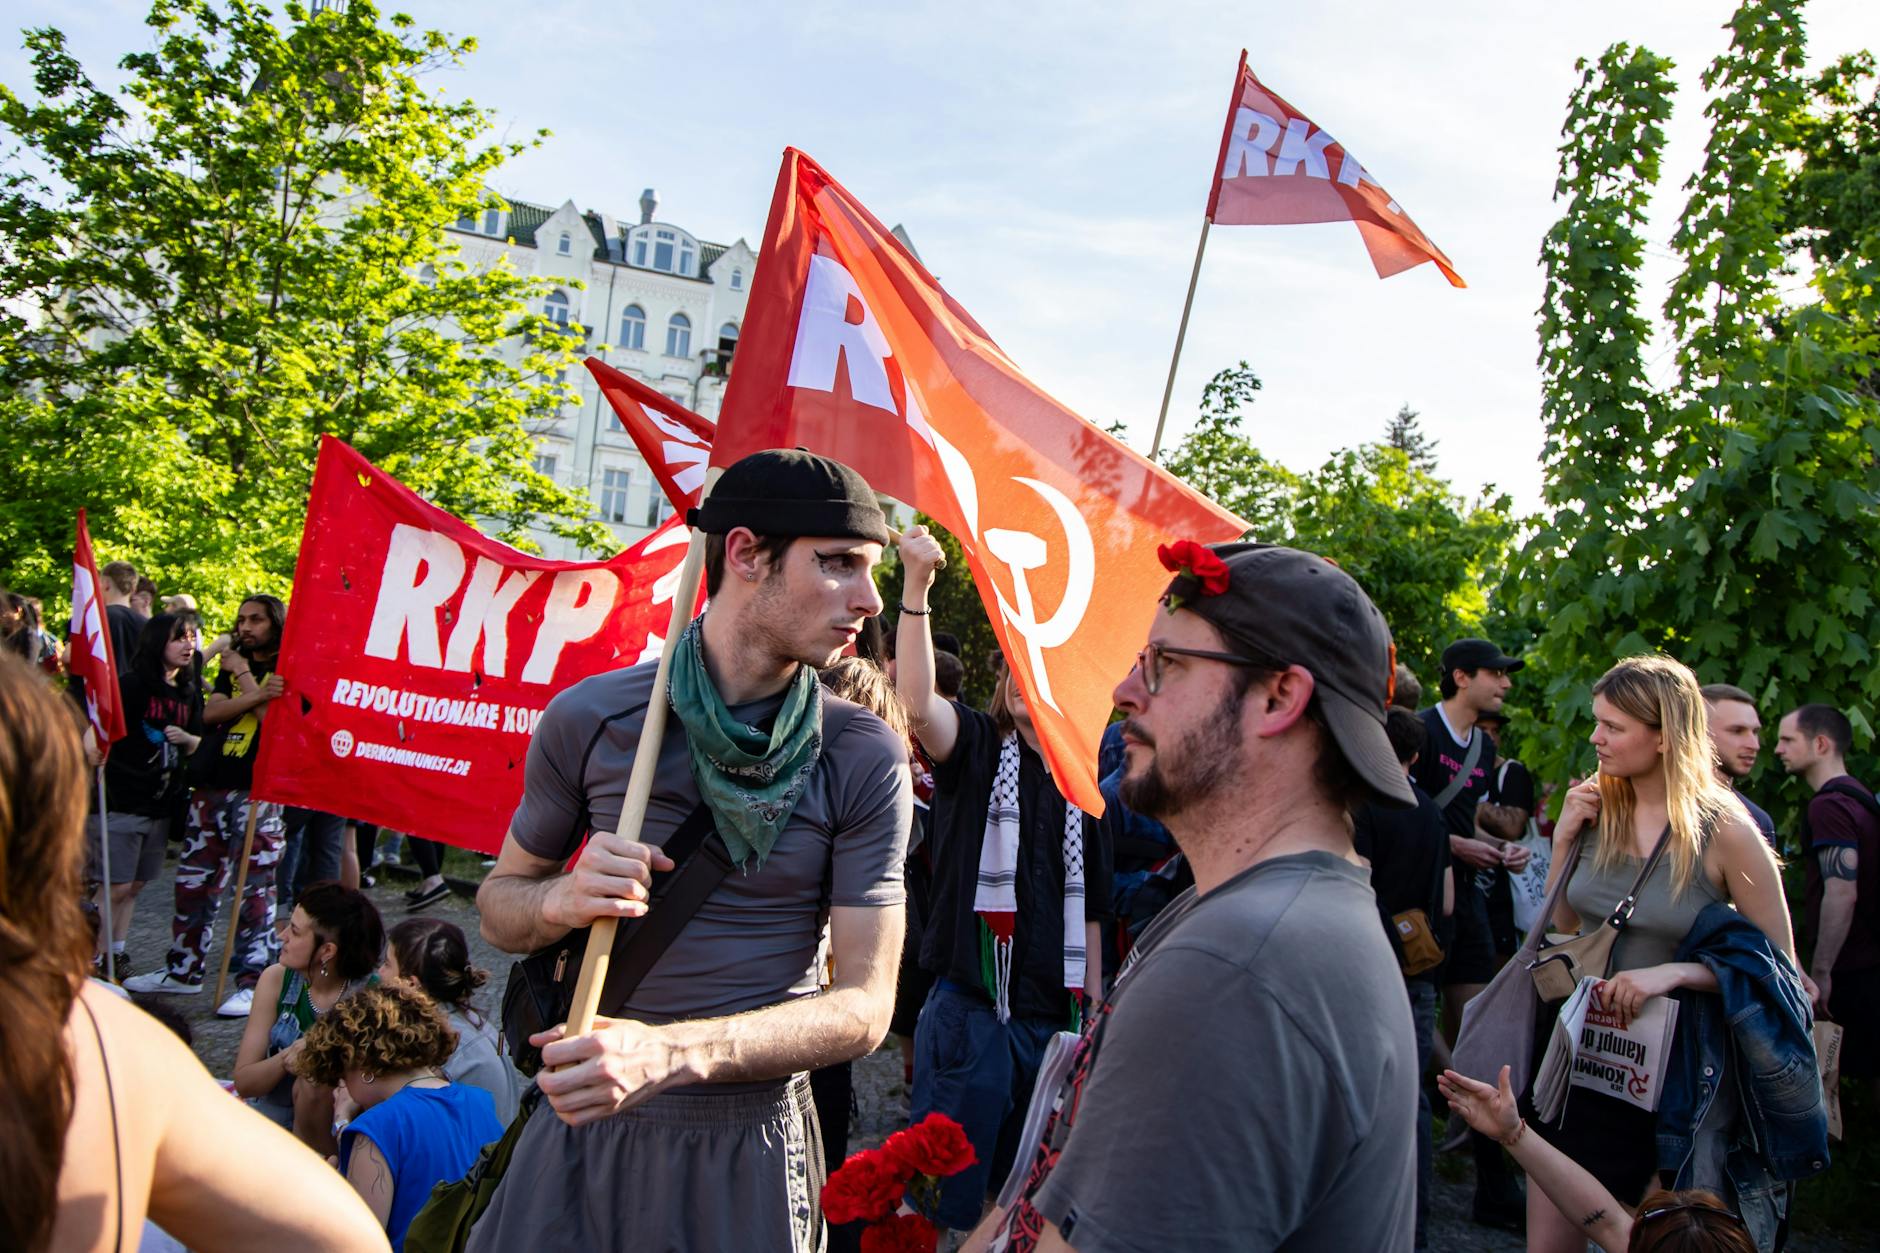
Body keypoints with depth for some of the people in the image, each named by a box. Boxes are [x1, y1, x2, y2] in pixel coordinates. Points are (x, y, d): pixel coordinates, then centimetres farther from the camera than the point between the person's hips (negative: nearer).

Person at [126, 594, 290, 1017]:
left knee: (253, 890, -6)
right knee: (194, 882, 13)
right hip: (212, 788, 7)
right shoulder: (233, 666, 18)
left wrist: (244, 675, -7)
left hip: (258, 793, -7)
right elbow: (210, 713, 2)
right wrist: (257, 695, -14)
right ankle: (184, 971, 25)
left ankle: (252, 982, 0)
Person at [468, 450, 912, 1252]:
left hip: (752, 1145, -1)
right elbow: (498, 904, 6)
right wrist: (562, 900, -18)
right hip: (585, 1122, 2)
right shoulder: (590, 719, -7)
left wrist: (672, 1052, -28)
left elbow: (865, 1005, -13)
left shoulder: (865, 758, -11)